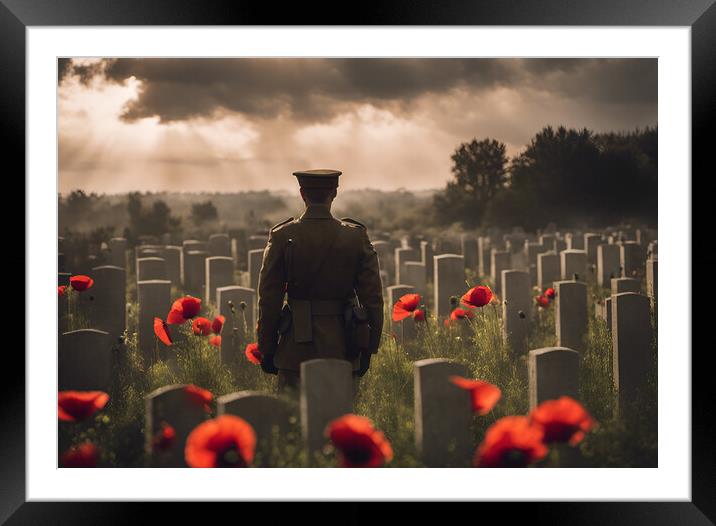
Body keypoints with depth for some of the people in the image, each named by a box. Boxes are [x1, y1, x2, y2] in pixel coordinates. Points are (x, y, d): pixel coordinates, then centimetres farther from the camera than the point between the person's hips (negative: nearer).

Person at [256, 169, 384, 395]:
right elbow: (373, 298, -1)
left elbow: (269, 300, -3)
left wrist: (266, 350, 7)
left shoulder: (282, 236, -5)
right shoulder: (356, 236, -2)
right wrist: (368, 350, 9)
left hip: (297, 351, -1)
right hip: (343, 350, 1)